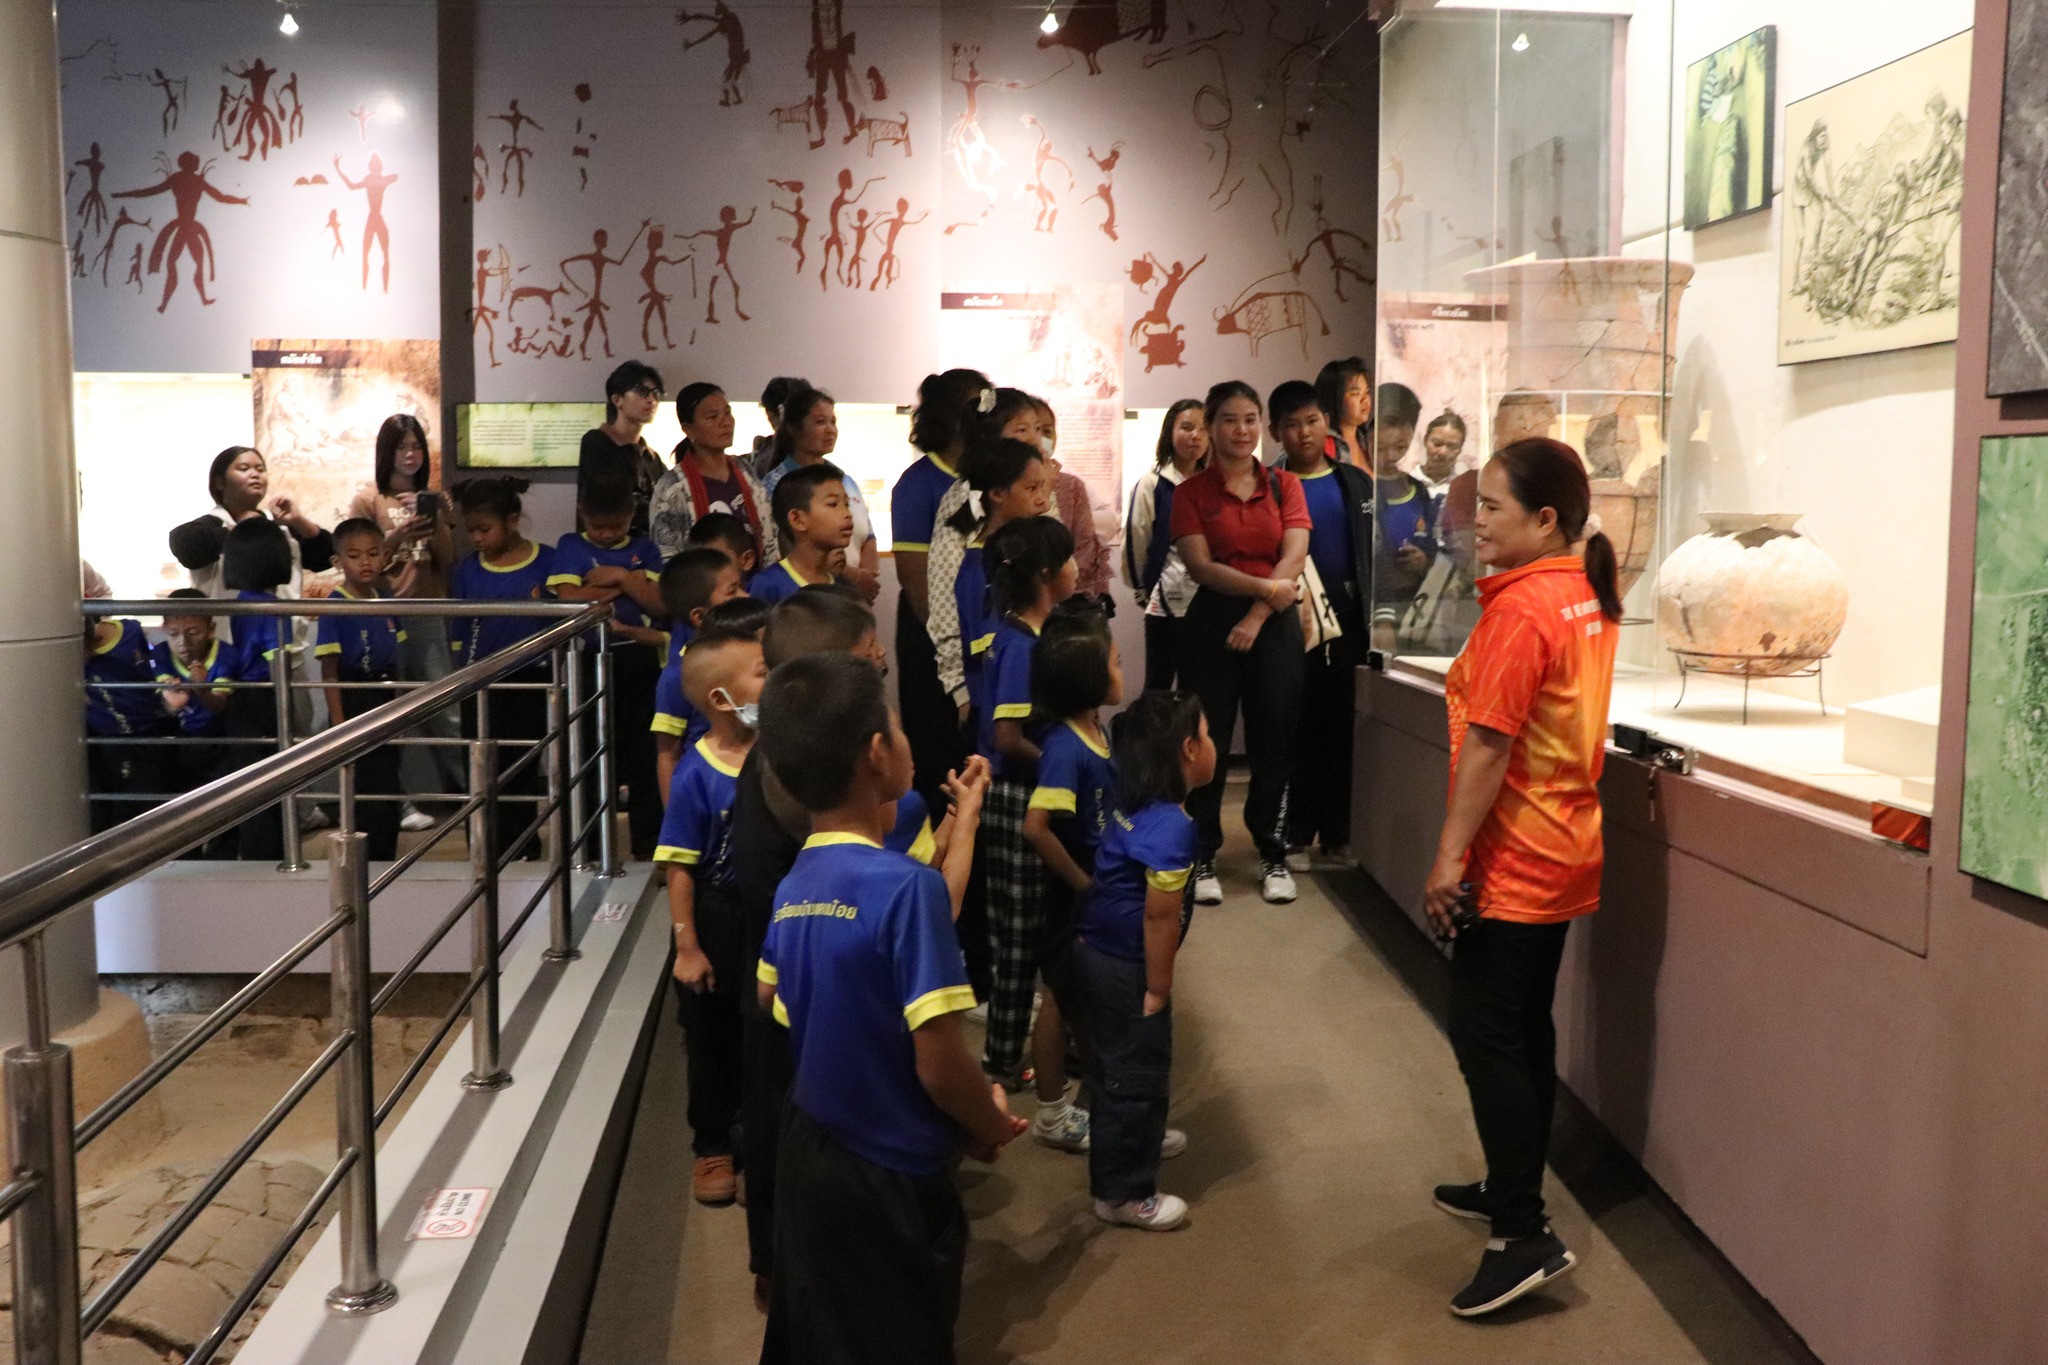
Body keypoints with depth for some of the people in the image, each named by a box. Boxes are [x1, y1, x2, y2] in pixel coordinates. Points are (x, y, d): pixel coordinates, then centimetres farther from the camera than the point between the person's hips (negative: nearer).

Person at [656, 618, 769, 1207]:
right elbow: (680, 868, -16)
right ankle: (712, 1146, 32)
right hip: (719, 921, -3)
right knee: (712, 1037, 14)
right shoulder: (697, 775, -19)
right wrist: (687, 947, -15)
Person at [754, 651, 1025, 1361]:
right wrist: (993, 1126, -6)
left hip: (809, 1150, 6)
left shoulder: (794, 884, -4)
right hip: (890, 1175, -6)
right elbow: (940, 1067, -26)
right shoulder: (906, 884, -26)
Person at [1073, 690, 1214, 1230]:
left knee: (1123, 1064, 28)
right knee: (1135, 1072, 3)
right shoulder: (1173, 827, -26)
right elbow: (1160, 917, -25)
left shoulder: (1133, 805, 3)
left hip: (1098, 952, 10)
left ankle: (1137, 1139, 48)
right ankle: (1121, 1192, 15)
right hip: (1125, 968, -10)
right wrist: (1157, 988, -15)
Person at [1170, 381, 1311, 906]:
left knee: (1273, 743, 5)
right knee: (1207, 743, 1)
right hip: (1211, 624, -1)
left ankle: (1273, 855, 17)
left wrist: (1256, 617, -13)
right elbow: (1200, 566, -7)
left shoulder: (1284, 485, 9)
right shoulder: (1192, 492, 4)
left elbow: (1293, 559, -2)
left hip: (1275, 625, 2)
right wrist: (1265, 586, -17)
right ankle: (1202, 857, 11)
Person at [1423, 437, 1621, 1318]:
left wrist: (1450, 855, -21)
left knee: (1486, 1039, -4)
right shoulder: (1590, 595, 8)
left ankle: (1524, 1236, -1)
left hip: (1511, 864, -9)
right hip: (1562, 853, 10)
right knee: (1525, 1029, 18)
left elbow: (1488, 744, -23)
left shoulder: (1520, 608, -21)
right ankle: (1514, 1190, 31)